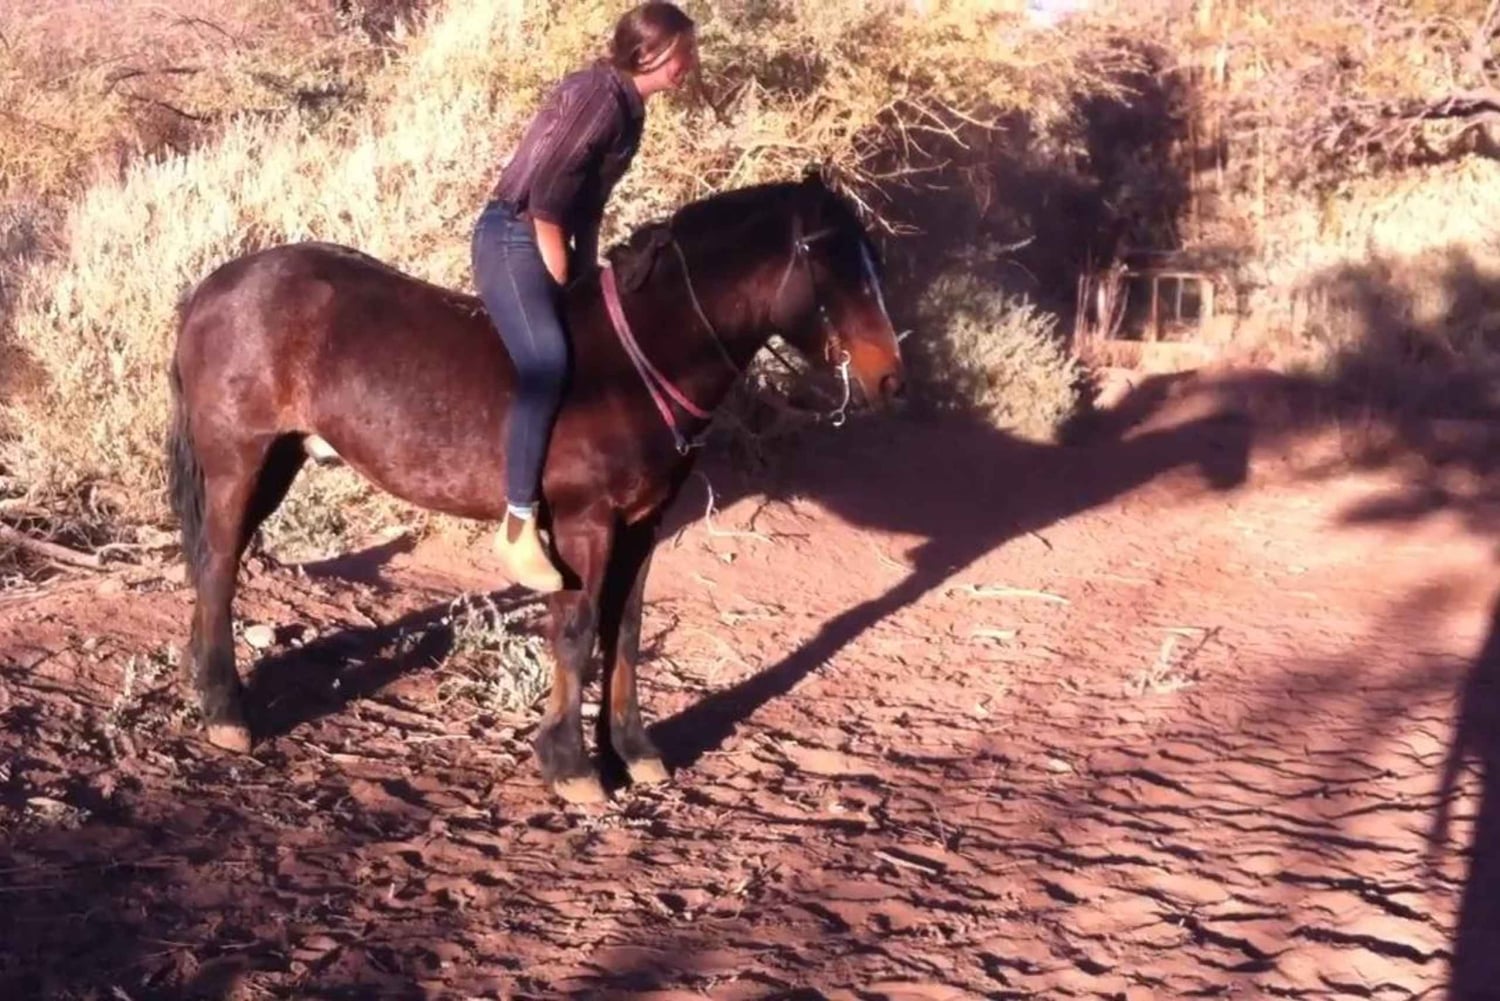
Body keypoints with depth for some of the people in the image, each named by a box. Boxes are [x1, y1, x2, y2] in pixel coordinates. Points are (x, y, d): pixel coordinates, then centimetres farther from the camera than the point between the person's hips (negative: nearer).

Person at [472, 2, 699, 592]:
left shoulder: (629, 106, 12)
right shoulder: (597, 93, -17)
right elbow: (545, 195, -21)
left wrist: (585, 280, 14)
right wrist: (561, 283, -14)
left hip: (552, 240, 10)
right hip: (513, 236, -10)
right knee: (548, 362, -29)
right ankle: (518, 525, -24)